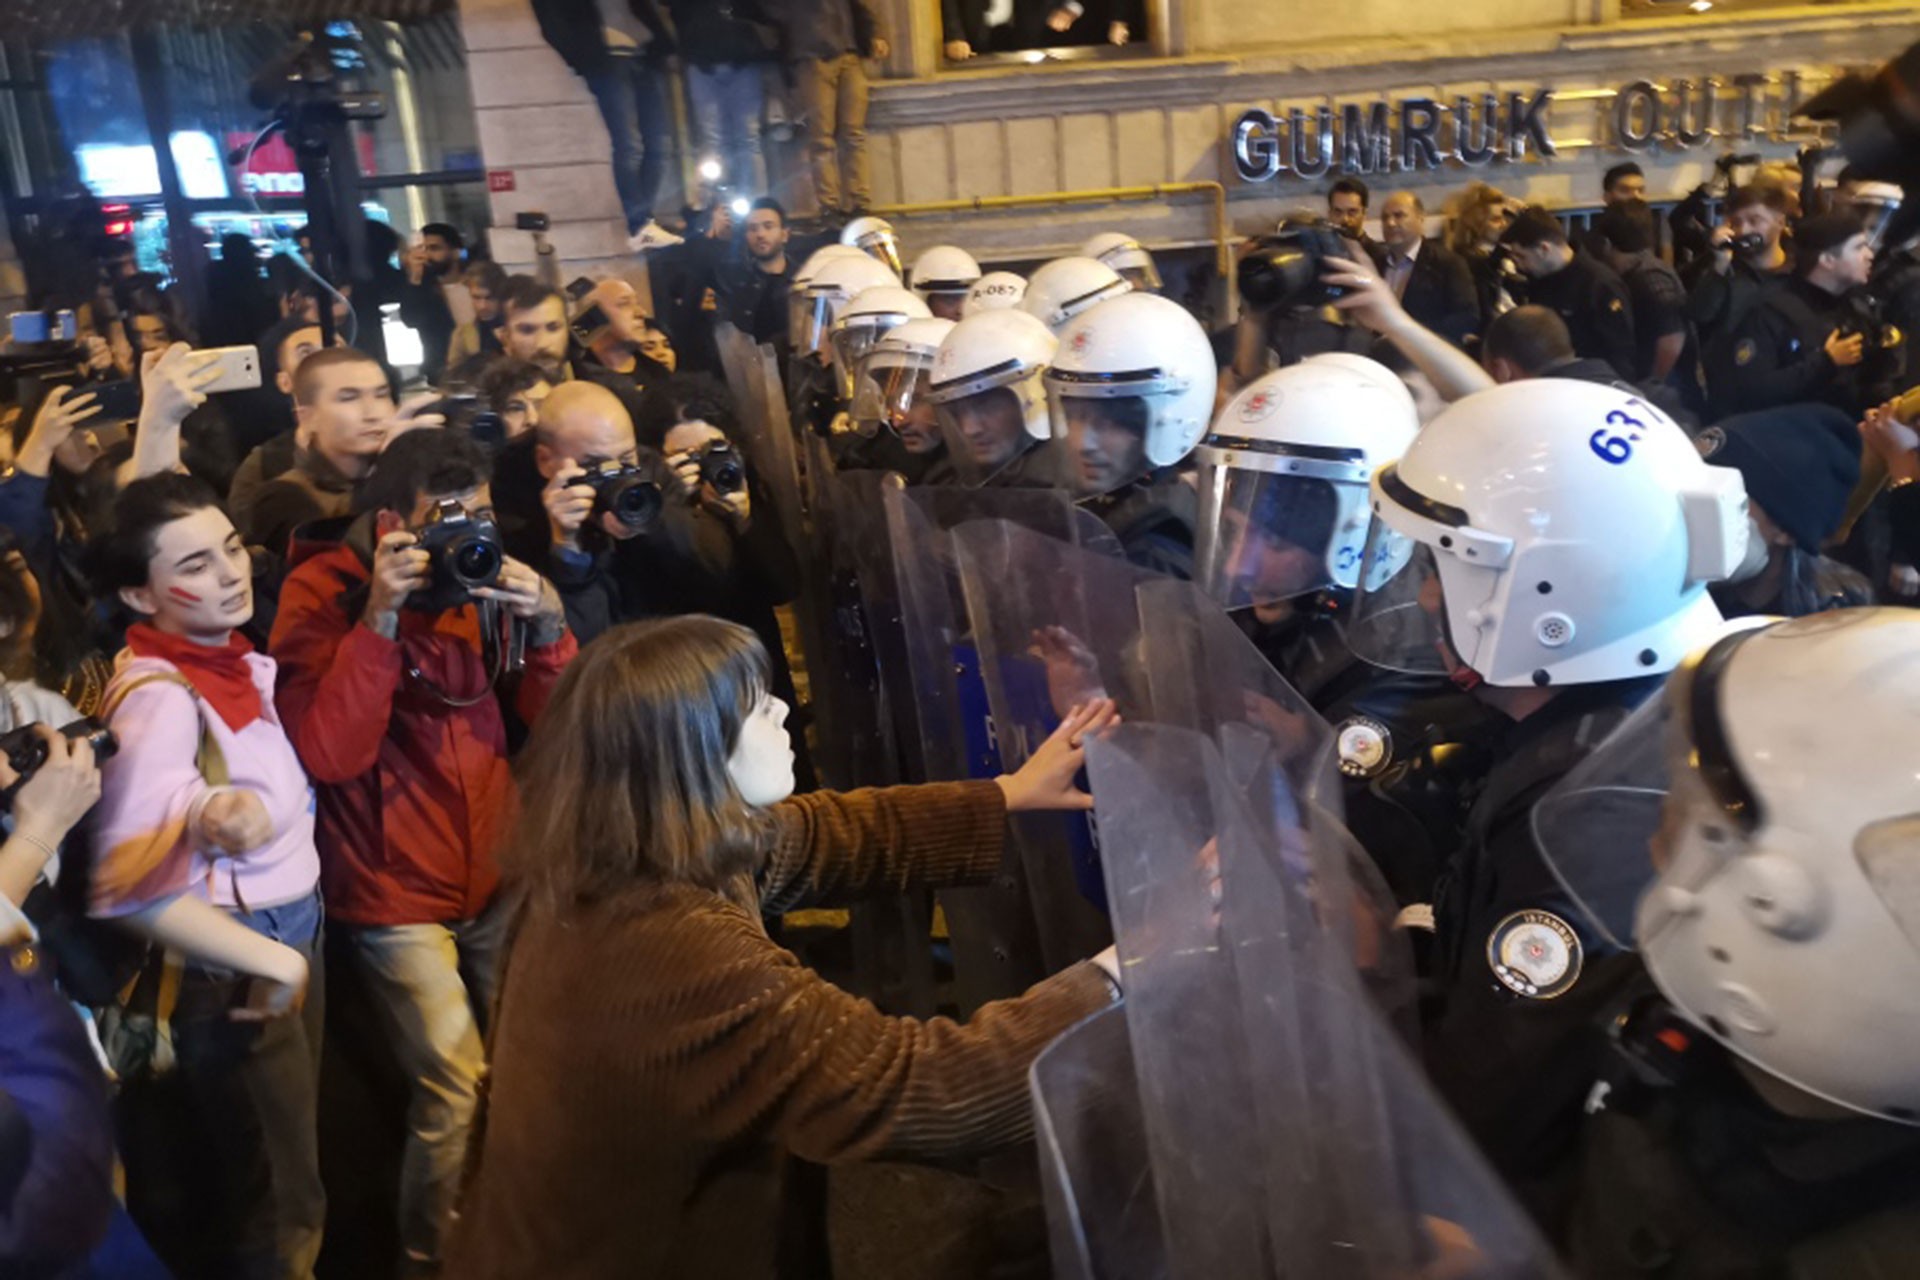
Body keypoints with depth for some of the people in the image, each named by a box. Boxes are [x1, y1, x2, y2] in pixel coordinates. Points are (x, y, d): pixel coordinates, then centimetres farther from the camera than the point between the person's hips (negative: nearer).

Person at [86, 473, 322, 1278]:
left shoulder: (240, 662, 1)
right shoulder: (160, 696, -23)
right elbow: (130, 886, -32)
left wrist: (226, 809, -14)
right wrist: (271, 961, -22)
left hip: (293, 931, 7)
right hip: (230, 970, -7)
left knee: (287, 1184, 25)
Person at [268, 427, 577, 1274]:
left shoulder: (486, 575, 2)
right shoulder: (324, 590, -11)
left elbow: (555, 720, 1)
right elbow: (330, 754, -21)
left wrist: (547, 622, -17)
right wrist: (380, 616, -28)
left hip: (498, 877, 5)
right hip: (394, 893, -4)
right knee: (458, 1093, -8)